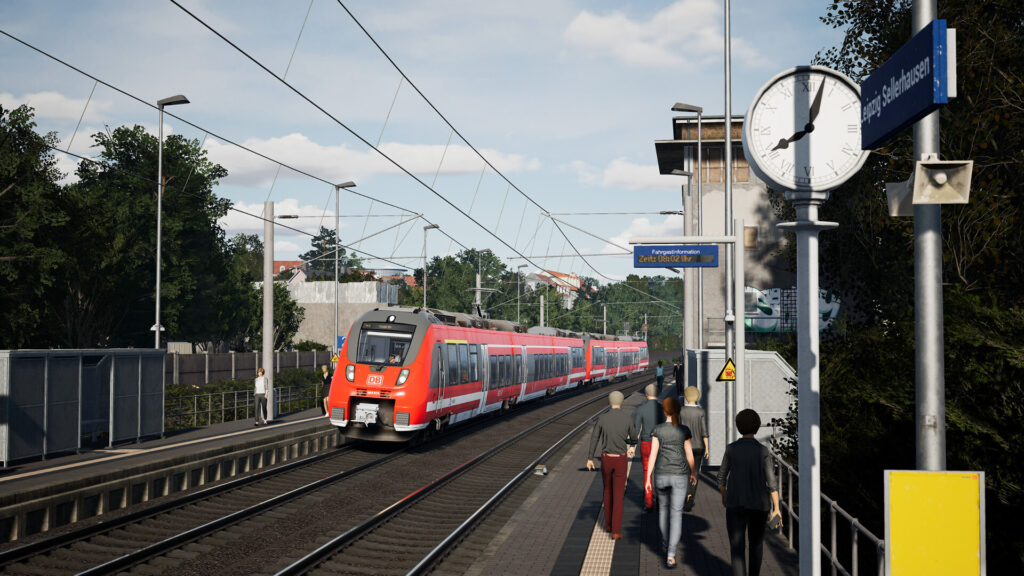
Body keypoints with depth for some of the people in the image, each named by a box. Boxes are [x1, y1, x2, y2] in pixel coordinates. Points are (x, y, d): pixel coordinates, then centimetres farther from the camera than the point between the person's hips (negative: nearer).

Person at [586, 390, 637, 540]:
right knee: (618, 495, 0)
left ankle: (608, 524, 32)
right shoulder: (628, 419, -9)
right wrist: (632, 445, 34)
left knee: (608, 490, 23)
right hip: (621, 460, -2)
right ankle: (615, 531, -6)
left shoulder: (602, 418, -8)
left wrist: (590, 459, 7)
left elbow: (594, 439, -3)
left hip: (606, 459, 2)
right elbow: (633, 437, 9)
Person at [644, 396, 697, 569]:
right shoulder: (684, 430, -7)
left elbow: (653, 454, -7)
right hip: (679, 476, -1)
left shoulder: (658, 429, -7)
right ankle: (670, 555, -11)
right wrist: (693, 473, 17)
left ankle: (666, 543, 40)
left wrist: (648, 477, 0)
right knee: (676, 514, -1)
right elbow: (689, 454, 0)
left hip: (661, 475, 1)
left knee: (663, 507, 25)